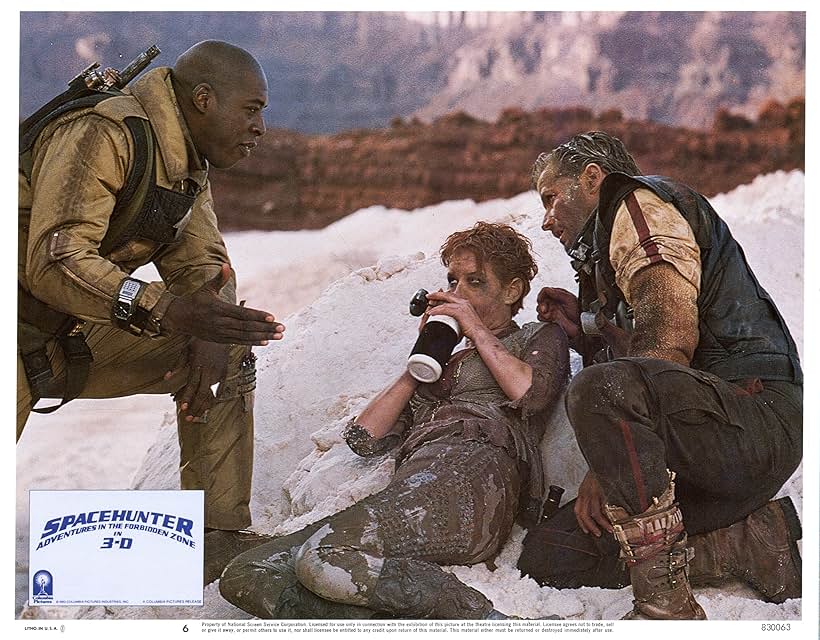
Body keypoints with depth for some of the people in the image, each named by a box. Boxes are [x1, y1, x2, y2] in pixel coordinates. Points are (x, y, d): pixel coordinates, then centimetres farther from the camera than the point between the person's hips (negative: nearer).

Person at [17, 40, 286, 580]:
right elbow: (54, 263, -32)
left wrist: (213, 336, -17)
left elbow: (204, 264, 6)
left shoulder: (190, 163, 6)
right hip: (23, 341, -8)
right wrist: (167, 311, -43)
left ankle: (220, 537, 4)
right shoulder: (103, 134, -23)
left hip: (82, 342, 9)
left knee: (230, 357, 1)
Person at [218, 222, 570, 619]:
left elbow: (531, 393, -3)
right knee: (243, 577, -15)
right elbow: (365, 438, 26)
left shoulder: (539, 339, 24)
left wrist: (478, 331, 10)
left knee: (322, 560, -34)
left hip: (469, 479, -8)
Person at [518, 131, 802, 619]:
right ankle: (753, 541, -3)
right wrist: (581, 329, 18)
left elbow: (672, 337, -16)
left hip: (758, 419, -10)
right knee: (548, 555, -3)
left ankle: (665, 600, -32)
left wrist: (605, 468, -17)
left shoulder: (643, 203, 1)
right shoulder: (605, 255, 31)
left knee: (601, 392, -36)